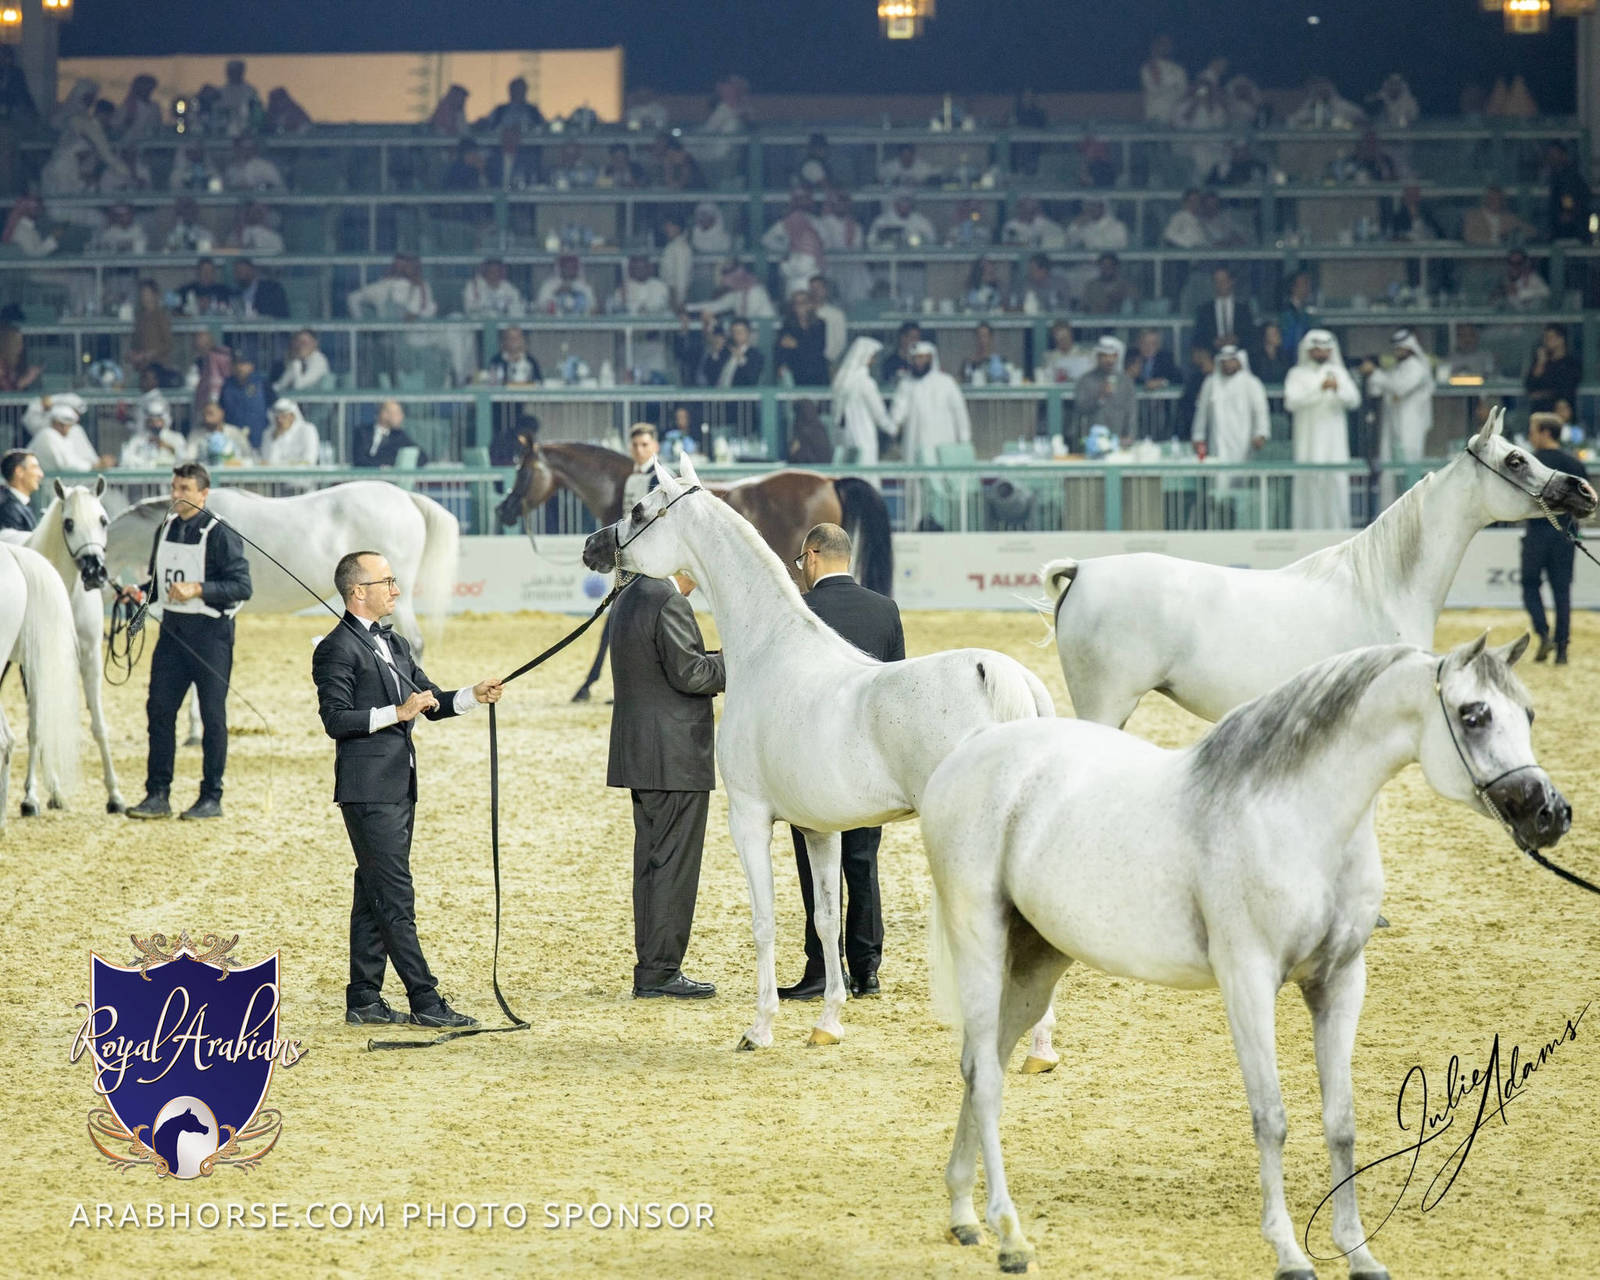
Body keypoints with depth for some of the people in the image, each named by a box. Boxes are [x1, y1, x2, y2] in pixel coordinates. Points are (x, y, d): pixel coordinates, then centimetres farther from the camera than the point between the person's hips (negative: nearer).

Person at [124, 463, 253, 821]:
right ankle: (157, 794, 10)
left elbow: (242, 586, -15)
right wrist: (141, 591, -2)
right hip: (172, 630, 6)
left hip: (210, 633, -6)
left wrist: (198, 589, -25)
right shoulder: (166, 529, 10)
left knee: (213, 715, 1)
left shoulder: (220, 535, -10)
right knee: (159, 710, 4)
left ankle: (212, 798, 7)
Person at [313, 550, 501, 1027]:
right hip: (368, 789, -9)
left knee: (375, 896, 11)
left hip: (399, 787, 9)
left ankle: (364, 1001, 15)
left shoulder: (394, 644, 18)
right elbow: (336, 719, -17)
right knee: (396, 897, -8)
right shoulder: (338, 649, -11)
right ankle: (425, 1002, -10)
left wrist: (473, 696, 1)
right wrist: (397, 713, -21)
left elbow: (430, 699, 18)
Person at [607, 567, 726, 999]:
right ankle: (661, 972, -5)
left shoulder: (627, 600, 15)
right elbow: (688, 673, -20)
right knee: (674, 862, -5)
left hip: (640, 756, 10)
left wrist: (718, 660, 14)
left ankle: (651, 971, 15)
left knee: (651, 861, 12)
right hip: (676, 758, -10)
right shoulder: (668, 602, -15)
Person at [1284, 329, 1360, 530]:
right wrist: (1320, 389, -19)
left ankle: (1337, 528, -3)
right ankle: (1309, 529, -6)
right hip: (1309, 442, -2)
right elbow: (1291, 402, -9)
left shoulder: (1338, 373, 13)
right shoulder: (1298, 374, 5)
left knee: (1336, 483, -5)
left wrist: (1338, 389, -18)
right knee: (1310, 483, -8)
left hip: (1334, 441, 2)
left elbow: (1354, 400, 3)